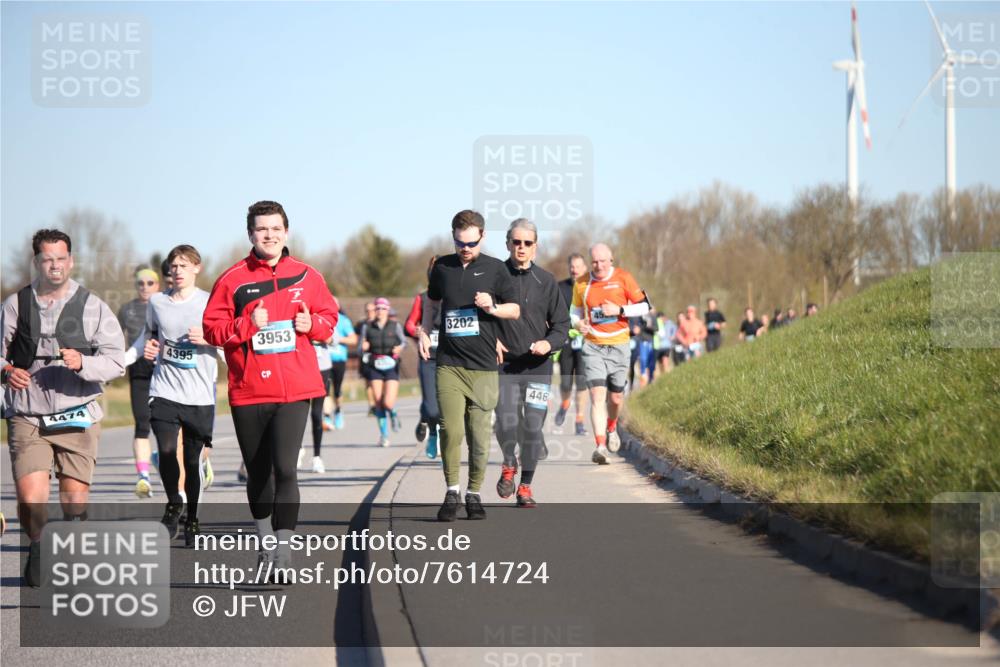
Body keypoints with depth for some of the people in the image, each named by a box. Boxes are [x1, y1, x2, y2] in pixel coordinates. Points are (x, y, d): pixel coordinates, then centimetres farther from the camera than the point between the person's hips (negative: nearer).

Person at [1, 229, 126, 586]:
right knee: (30, 499, -13)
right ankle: (37, 547, 18)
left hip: (77, 418, 0)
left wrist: (82, 363, -19)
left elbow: (116, 362, -1)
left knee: (75, 502, 1)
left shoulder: (92, 307, 2)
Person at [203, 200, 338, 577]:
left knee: (284, 468, -14)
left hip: (294, 389, -1)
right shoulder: (233, 279, 1)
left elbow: (329, 316, 15)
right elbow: (212, 327, 0)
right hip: (248, 390, 1)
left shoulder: (306, 277, 6)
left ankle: (284, 548, -13)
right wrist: (247, 325, -16)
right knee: (258, 472, 13)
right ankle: (265, 539, 30)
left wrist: (312, 324, -6)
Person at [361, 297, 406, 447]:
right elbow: (362, 349, 9)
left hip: (391, 367, -1)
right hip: (375, 367, 1)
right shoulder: (367, 327, 6)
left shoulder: (395, 326, 4)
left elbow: (403, 341, 12)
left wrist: (400, 348, -9)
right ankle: (384, 435, 10)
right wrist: (364, 348, -14)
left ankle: (393, 414, 25)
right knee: (378, 403, -4)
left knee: (388, 403, -12)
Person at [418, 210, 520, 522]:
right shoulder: (442, 267, 10)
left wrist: (492, 307, -10)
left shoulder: (495, 269, 4)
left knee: (479, 434, 1)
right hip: (448, 364, 1)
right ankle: (451, 493, 3)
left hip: (483, 366, -1)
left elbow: (515, 310, 9)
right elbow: (432, 301, 27)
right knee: (451, 430, -9)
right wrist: (424, 333, 15)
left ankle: (474, 494, 14)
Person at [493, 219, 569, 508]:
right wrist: (491, 339, -7)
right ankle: (509, 465, 19)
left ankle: (525, 487, 15)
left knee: (533, 427, 0)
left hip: (538, 367, 1)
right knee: (507, 424, -13)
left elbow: (562, 324, 8)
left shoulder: (546, 281, 5)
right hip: (505, 365, -1)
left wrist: (549, 343, -12)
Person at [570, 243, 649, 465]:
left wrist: (620, 310, -15)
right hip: (593, 346, 0)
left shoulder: (623, 278, -3)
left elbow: (643, 306, 0)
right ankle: (600, 445, -18)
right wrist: (578, 323, -6)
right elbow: (576, 311, 17)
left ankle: (611, 428, 42)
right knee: (597, 396, -14)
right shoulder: (581, 284, 3)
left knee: (616, 397, 9)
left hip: (618, 345, 0)